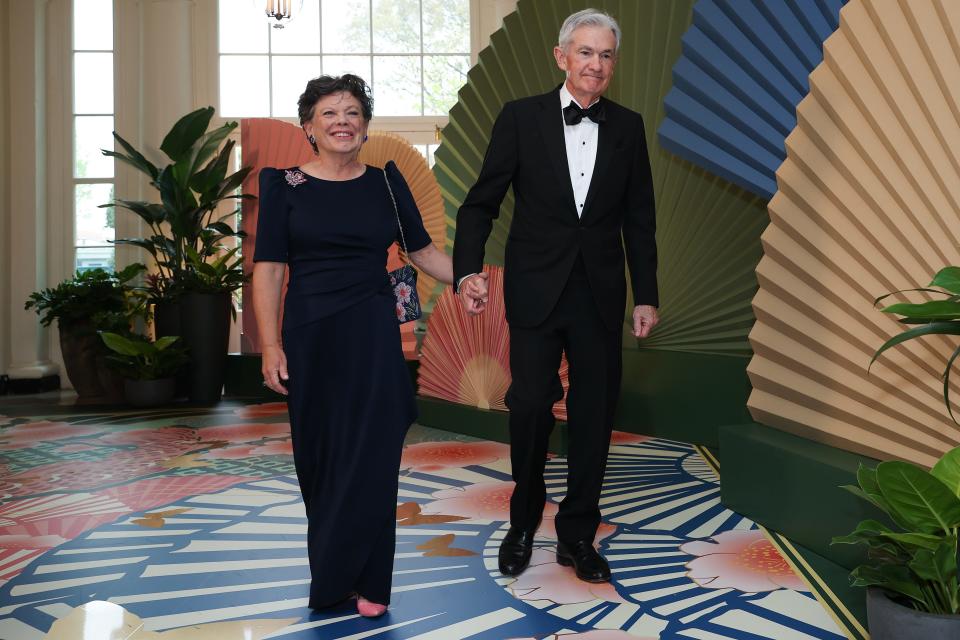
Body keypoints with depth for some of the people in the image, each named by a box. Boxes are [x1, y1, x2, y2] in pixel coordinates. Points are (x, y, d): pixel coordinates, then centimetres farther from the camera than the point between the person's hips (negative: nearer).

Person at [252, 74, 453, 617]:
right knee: (318, 458, 6)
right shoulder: (284, 184, 2)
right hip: (310, 334, 0)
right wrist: (271, 346, -8)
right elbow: (269, 269, -2)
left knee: (370, 458, -1)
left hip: (373, 333, 0)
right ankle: (332, 565, 25)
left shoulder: (386, 181, 5)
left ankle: (364, 581, 11)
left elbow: (423, 250, 11)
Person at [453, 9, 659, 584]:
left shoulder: (628, 127, 6)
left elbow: (639, 219, 9)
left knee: (595, 416, 7)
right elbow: (482, 203, -1)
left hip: (600, 295, 2)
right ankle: (524, 525, 24)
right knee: (531, 408, 1)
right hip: (536, 292, -2)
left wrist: (646, 295, 6)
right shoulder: (521, 117, -1)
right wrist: (470, 270, -16)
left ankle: (578, 535, 23)